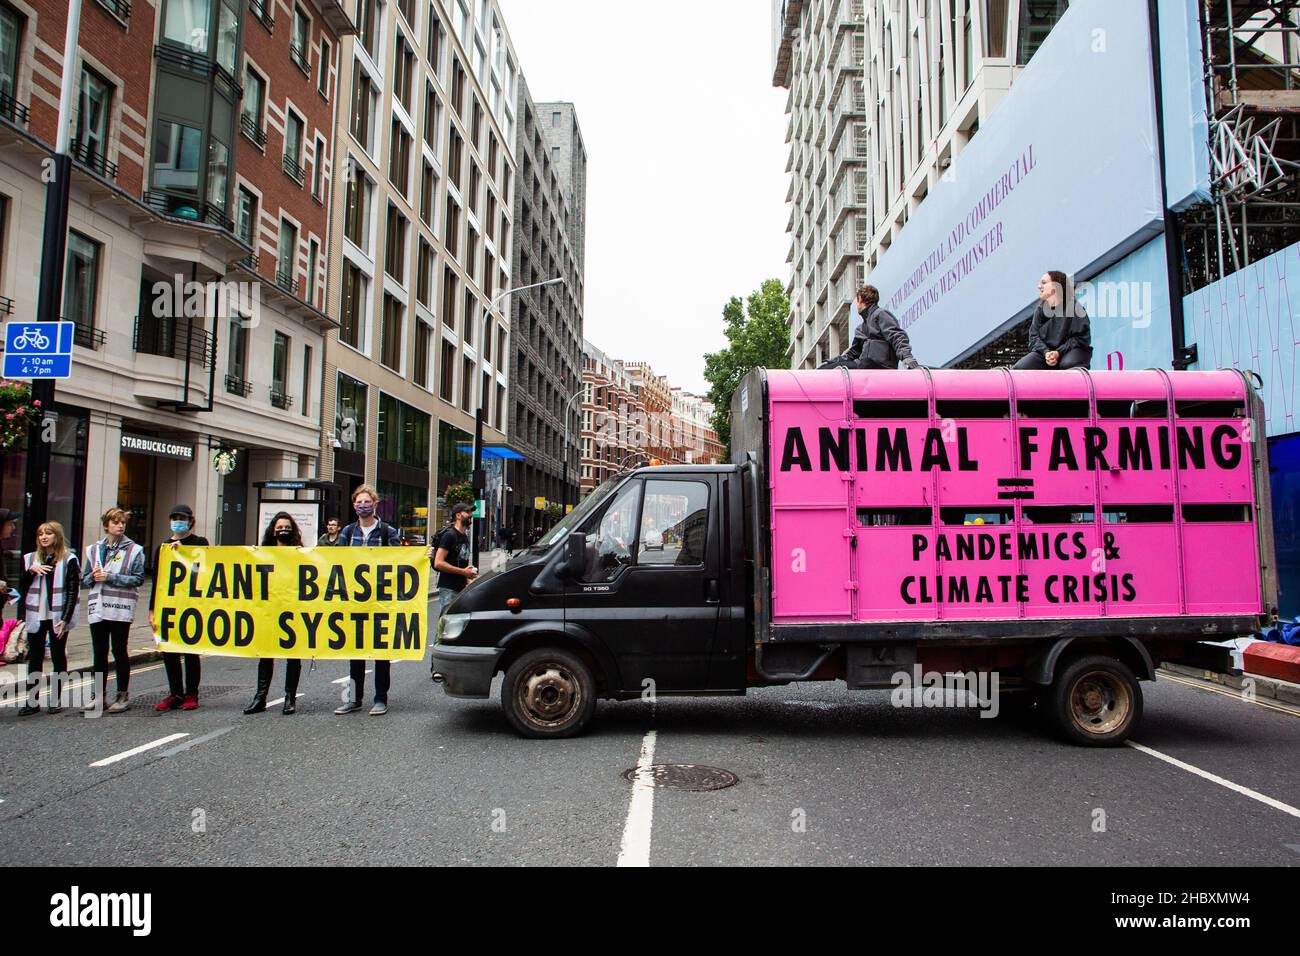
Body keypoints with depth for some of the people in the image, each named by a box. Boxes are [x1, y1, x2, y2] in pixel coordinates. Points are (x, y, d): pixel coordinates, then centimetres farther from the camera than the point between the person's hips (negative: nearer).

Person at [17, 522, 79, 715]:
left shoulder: (68, 560, -4)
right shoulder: (30, 559, 8)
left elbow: (72, 592, -6)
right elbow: (21, 588, 7)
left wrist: (65, 619, -13)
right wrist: (31, 571, -10)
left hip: (58, 617, -3)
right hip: (36, 617, 4)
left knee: (58, 657, 6)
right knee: (35, 658, 5)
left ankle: (55, 699, 13)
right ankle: (32, 701, 9)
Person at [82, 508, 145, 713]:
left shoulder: (134, 550, -1)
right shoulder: (94, 549, 12)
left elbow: (138, 579, -8)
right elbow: (85, 579, 14)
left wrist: (110, 577, -15)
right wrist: (93, 577, -8)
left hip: (121, 608, -4)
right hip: (97, 608, 4)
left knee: (119, 651, 1)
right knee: (99, 653, 8)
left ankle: (122, 696, 9)